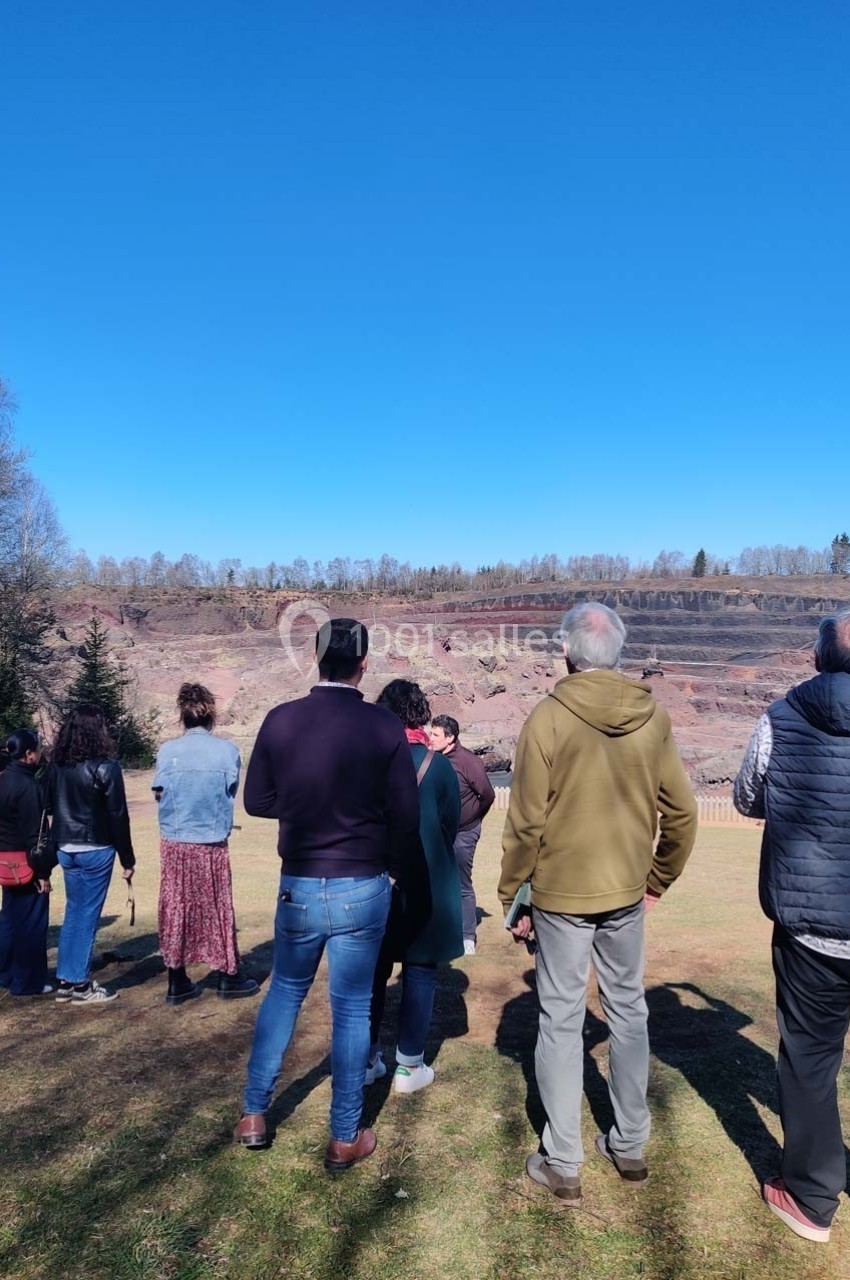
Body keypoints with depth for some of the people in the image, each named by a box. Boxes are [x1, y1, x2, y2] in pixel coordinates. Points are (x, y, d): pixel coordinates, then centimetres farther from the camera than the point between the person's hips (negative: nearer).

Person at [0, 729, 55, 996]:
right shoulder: (27, 786, -21)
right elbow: (33, 834, -21)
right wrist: (42, 871, -16)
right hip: (26, 865, -9)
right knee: (31, 923, 2)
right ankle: (27, 982, 11)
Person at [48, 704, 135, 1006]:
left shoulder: (57, 764, 2)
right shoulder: (105, 766, -14)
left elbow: (50, 805, 7)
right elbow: (118, 816, -12)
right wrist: (127, 859, -5)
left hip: (65, 848, 6)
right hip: (96, 849, -6)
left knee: (73, 912, 16)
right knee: (88, 915, 3)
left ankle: (65, 981, 23)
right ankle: (80, 986, 10)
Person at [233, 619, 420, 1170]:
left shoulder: (280, 720, -8)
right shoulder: (384, 727, -13)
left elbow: (257, 801, 1)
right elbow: (406, 815, -7)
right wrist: (394, 867, 10)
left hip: (298, 885, 2)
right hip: (363, 887, -2)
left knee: (284, 992, 23)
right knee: (352, 1008, 11)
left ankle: (254, 1114, 32)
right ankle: (345, 1138, 24)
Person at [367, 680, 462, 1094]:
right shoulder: (437, 765, -10)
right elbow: (451, 827, 0)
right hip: (424, 887, -2)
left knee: (373, 970, 14)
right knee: (419, 973, 9)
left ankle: (367, 1059, 23)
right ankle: (409, 1067, 16)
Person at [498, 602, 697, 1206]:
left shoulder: (549, 717, -15)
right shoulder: (654, 717, -5)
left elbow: (525, 822, -13)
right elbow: (682, 812, 1)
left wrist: (510, 895, -1)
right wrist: (658, 879, 15)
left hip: (560, 894, -3)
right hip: (627, 894, 4)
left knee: (561, 1023, 8)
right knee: (629, 1013, 18)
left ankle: (563, 1164, 20)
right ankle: (630, 1146, 34)